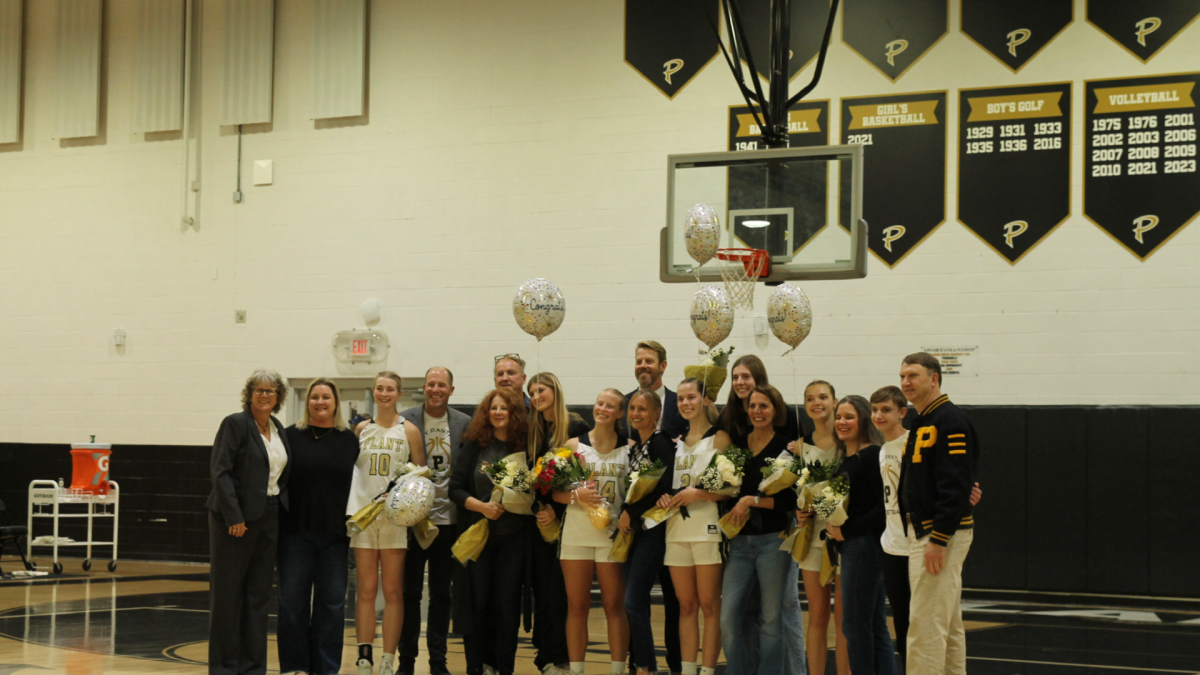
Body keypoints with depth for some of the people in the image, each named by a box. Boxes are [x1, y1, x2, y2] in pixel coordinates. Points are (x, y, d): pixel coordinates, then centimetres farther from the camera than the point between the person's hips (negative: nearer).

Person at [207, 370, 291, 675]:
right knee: (227, 592, 1)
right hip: (236, 518, -7)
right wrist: (234, 517, -20)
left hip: (268, 517, 7)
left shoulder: (278, 429, 12)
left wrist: (283, 506, 4)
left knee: (259, 592, 9)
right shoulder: (235, 424, -8)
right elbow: (220, 472, -15)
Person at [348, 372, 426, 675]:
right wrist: (350, 510, 7)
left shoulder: (409, 431, 2)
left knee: (393, 591, 2)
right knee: (366, 590, 2)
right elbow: (348, 466, 16)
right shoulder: (362, 428, 8)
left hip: (396, 516, -2)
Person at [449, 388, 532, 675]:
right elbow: (455, 489, -1)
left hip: (514, 535, 0)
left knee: (508, 602, 1)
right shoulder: (474, 446, 1)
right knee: (478, 602, 2)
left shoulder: (525, 447, 2)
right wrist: (482, 506, -16)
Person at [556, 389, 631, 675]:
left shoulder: (630, 447, 3)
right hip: (576, 533, 1)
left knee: (614, 606, 2)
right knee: (577, 606, 4)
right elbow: (555, 491, 3)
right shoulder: (574, 445, 4)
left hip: (613, 533, -1)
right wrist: (576, 495, -14)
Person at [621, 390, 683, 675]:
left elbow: (664, 486, -21)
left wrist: (631, 512, -15)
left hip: (654, 529, -9)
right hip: (635, 530, 9)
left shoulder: (661, 444, -10)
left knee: (633, 601, -14)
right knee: (637, 602, 8)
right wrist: (626, 515, 6)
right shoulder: (635, 448, 17)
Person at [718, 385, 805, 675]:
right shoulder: (736, 444, 10)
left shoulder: (786, 448, -4)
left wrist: (752, 500, -13)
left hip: (773, 540, -4)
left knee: (771, 618, 2)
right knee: (728, 616, -3)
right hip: (740, 541, 4)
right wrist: (735, 510, 2)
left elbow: (791, 500, -9)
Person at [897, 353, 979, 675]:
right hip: (921, 530, 10)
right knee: (948, 624, 13)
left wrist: (938, 540, -23)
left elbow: (955, 488, -21)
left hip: (943, 533, -10)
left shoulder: (951, 421, -13)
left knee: (926, 622, -11)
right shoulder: (921, 423, 18)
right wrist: (916, 535, 14)